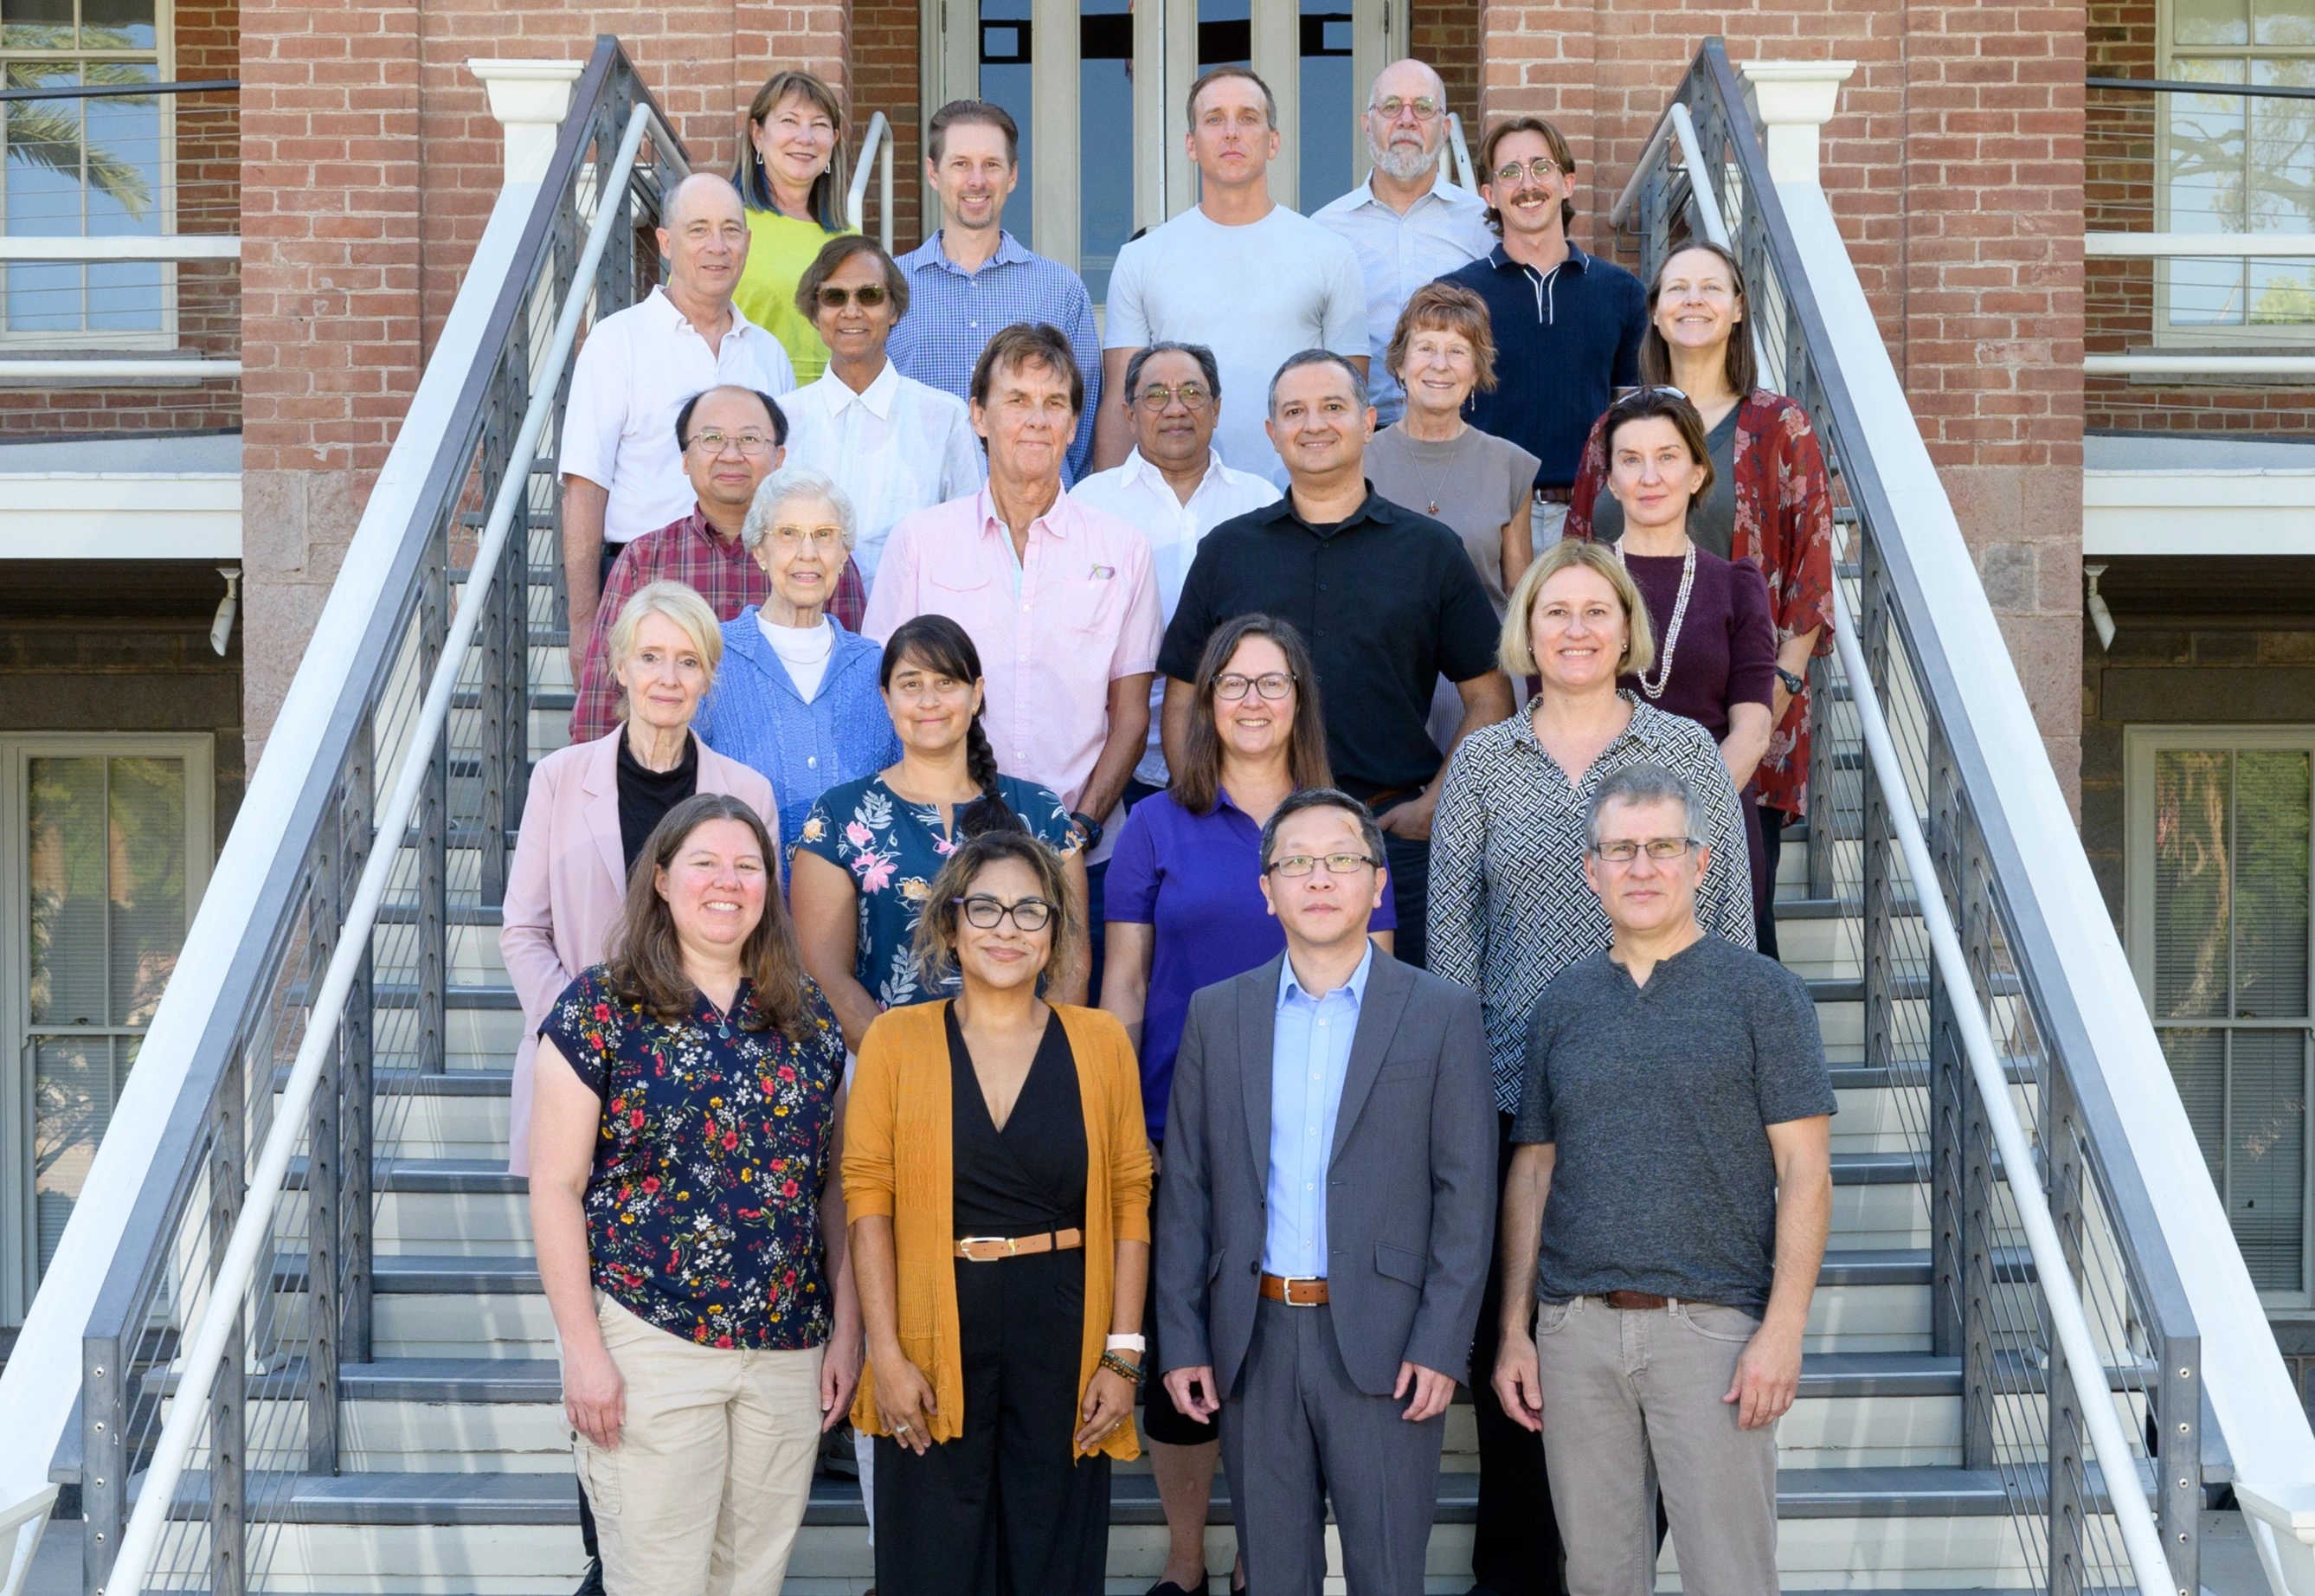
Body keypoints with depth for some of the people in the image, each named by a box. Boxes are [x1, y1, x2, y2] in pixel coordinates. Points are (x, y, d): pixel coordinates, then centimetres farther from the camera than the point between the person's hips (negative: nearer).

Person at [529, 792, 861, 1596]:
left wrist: (847, 1330, 7)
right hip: (650, 1346, -4)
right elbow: (556, 1186, -6)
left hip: (790, 1350, 4)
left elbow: (834, 1186, 12)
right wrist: (583, 1349, -10)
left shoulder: (808, 1017, 9)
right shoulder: (601, 1007, -4)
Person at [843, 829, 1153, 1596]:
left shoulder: (1100, 1042, 2)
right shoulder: (895, 1041, 0)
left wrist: (1124, 1354, -2)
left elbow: (1128, 1202, 3)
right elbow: (869, 1199, -2)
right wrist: (885, 1353, -9)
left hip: (1064, 1332, 1)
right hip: (937, 1333, -1)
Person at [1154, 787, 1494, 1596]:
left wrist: (1441, 1345, -9)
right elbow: (1185, 1188, 8)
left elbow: (1466, 1190, -2)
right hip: (1254, 1339, 2)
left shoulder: (1442, 1014, 1)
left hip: (1383, 1345, -2)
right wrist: (1181, 1340, 2)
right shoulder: (1217, 1014, 8)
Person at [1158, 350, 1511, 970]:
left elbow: (1489, 698, 7)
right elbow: (1183, 697, 10)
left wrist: (1434, 804, -3)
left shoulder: (1431, 550, 7)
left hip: (1393, 831, -1)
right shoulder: (1226, 551, 10)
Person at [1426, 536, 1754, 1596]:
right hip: (1514, 1090, 1)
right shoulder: (1482, 763, 7)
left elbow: (1729, 917, 5)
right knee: (1509, 1327, 5)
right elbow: (1450, 934, 7)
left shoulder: (1688, 753, 5)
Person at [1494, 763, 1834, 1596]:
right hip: (1574, 1331, 4)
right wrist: (1514, 1330, 8)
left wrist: (1783, 1329, -12)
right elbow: (1532, 1173, 13)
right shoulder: (1562, 1005, 11)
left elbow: (1804, 1168, -4)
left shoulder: (1762, 992, 0)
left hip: (1711, 1324, -4)